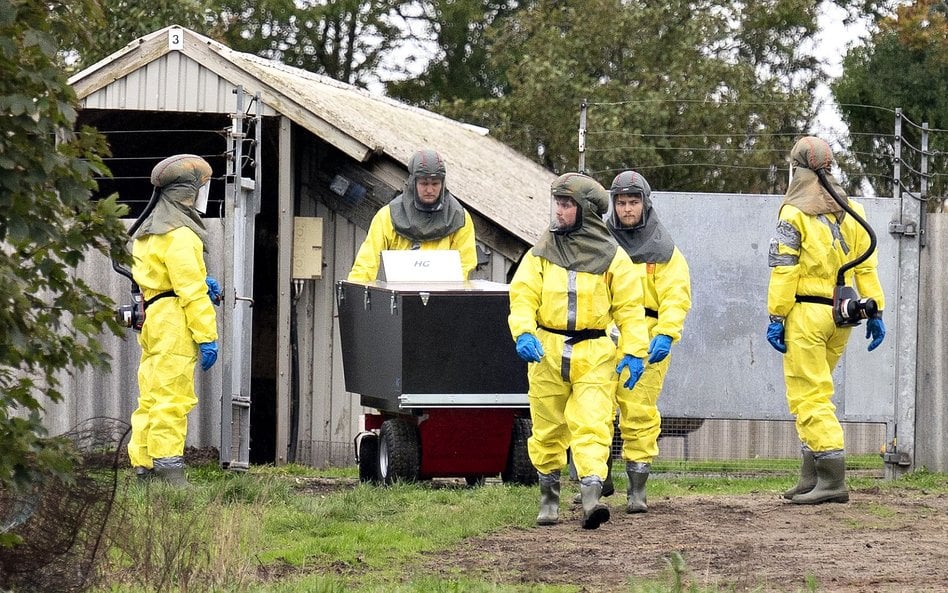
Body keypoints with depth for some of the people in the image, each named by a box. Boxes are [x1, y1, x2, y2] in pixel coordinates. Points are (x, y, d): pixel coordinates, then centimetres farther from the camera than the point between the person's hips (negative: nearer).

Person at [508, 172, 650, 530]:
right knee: (548, 429, 10)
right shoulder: (542, 252, 7)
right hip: (546, 350, 3)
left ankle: (591, 497, -25)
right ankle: (549, 498, 25)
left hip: (594, 353, -2)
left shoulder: (611, 256, 2)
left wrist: (634, 352, -7)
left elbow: (630, 307, 3)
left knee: (592, 424, -15)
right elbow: (523, 295, 2)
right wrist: (523, 332, -16)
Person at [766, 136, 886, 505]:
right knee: (815, 394, 17)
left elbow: (784, 270, -11)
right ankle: (812, 477, 17)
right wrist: (875, 311, 12)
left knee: (809, 397, -6)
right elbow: (866, 265, 9)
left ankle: (832, 480, -13)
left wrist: (776, 318, -10)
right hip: (840, 317, 7)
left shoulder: (794, 215, -7)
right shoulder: (851, 212, 9)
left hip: (806, 312, -7)